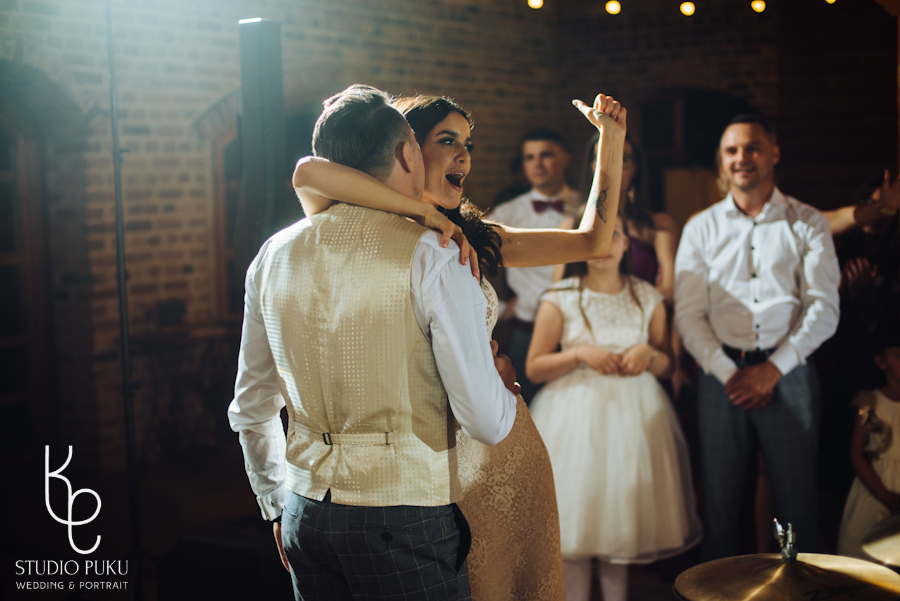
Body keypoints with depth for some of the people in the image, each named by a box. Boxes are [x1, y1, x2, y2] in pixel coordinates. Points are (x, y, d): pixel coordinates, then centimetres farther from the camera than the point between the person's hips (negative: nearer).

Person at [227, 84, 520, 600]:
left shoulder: (274, 256, 3)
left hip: (305, 517, 5)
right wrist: (505, 386, 9)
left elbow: (251, 410, 12)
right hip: (406, 519, -5)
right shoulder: (431, 257, -14)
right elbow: (486, 422, -13)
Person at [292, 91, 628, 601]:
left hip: (503, 453, 5)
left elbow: (593, 242, 9)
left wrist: (612, 138, 5)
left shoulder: (475, 238, 6)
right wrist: (426, 214, -27)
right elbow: (310, 174, -30)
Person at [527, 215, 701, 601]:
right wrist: (579, 354, -15)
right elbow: (534, 368, -2)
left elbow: (667, 366, 12)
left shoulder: (648, 298, 6)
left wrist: (649, 354, -9)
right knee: (576, 518, -1)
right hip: (575, 414, -2)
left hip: (633, 413, 2)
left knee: (623, 516, 7)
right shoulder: (560, 299, -2)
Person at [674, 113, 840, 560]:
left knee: (796, 501, 0)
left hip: (788, 370, -1)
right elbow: (688, 313, 4)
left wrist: (773, 368, -10)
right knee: (719, 501, 4)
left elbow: (823, 307, 0)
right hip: (720, 372, 1)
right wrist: (728, 373, -8)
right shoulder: (701, 228, 10)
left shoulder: (807, 224, 7)